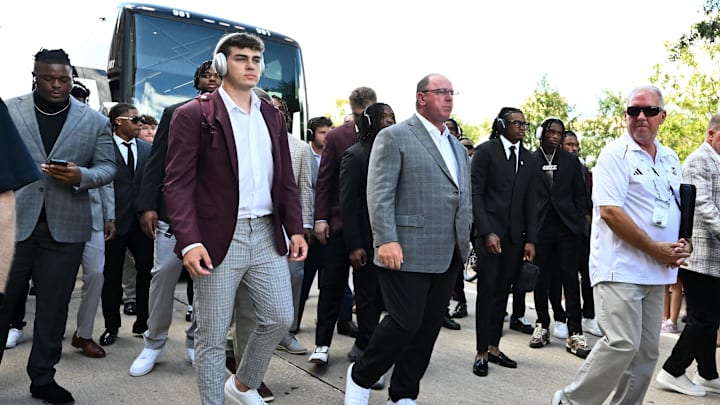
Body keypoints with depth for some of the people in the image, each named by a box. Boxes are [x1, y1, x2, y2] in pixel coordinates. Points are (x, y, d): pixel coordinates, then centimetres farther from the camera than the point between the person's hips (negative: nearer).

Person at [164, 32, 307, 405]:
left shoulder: (272, 116, 14)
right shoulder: (193, 114, -3)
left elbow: (286, 180, 14)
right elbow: (178, 184, -9)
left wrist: (295, 229, 6)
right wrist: (189, 241, -19)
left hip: (266, 234, 6)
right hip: (218, 238, -5)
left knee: (280, 318, 11)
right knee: (212, 335, 5)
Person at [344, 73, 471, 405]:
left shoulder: (457, 147, 20)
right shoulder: (394, 137, -3)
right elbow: (379, 194, -12)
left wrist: (465, 240, 13)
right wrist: (387, 240, -20)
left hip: (448, 257, 7)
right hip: (408, 252, -7)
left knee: (427, 329, 10)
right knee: (405, 323, -5)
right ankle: (361, 376, 21)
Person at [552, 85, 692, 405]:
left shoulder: (670, 159, 15)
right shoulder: (615, 154, -7)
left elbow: (678, 207, 23)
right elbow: (609, 211, -17)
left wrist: (683, 243, 3)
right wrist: (655, 249, -14)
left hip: (656, 271, 8)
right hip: (621, 267, -7)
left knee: (647, 351, 10)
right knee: (622, 345, -13)